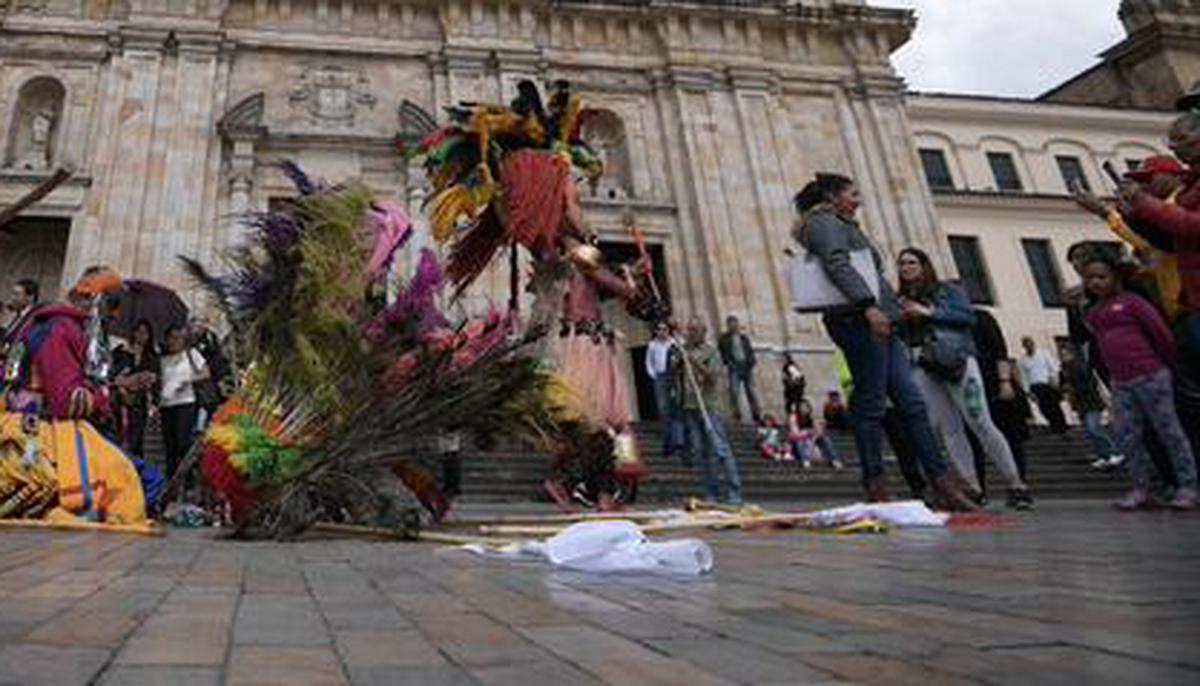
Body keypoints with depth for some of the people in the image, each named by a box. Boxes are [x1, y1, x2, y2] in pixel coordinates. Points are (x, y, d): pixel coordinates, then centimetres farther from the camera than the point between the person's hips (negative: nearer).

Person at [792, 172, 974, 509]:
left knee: (911, 402, 3)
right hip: (858, 320, -10)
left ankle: (942, 484, 3)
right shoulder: (824, 223, 0)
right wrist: (868, 305, -28)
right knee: (870, 404, -10)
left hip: (877, 323, 10)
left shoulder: (844, 227, 31)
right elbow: (837, 265, -18)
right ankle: (876, 488, -6)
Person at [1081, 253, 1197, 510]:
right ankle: (1140, 489, 10)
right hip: (1121, 383, 6)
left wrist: (1168, 364, 2)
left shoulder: (1131, 301, -5)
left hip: (1150, 376, -6)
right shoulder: (1093, 313, 13)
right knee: (1127, 436, 3)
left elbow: (1161, 332, -6)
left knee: (1168, 430, 2)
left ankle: (1188, 486, 11)